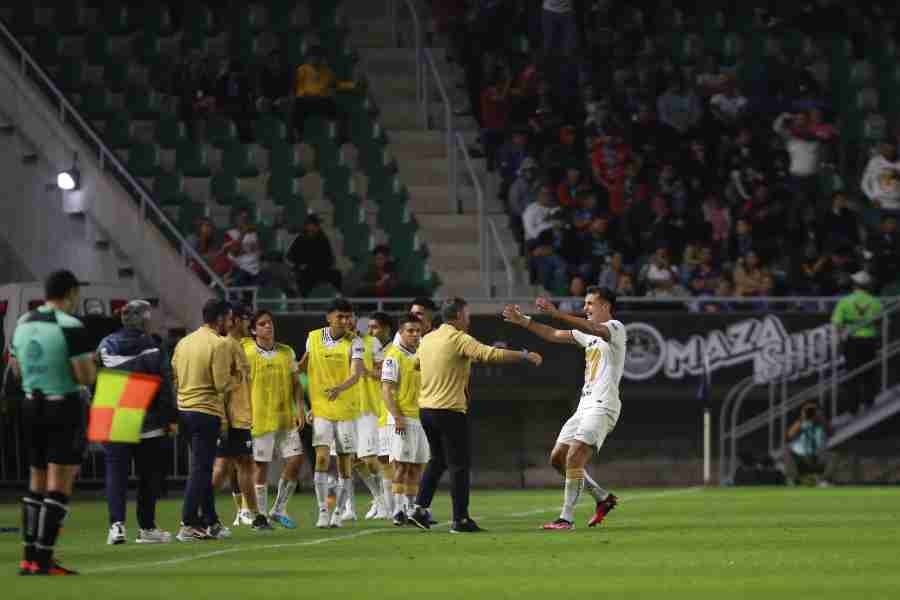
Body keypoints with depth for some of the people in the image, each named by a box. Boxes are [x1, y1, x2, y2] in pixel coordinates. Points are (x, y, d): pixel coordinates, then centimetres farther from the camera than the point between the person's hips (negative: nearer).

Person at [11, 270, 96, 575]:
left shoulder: (23, 323, 7)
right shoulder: (71, 327, -15)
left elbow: (16, 368, 18)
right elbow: (86, 376, -18)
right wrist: (91, 361, 3)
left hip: (31, 405, 7)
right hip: (64, 406, -7)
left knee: (37, 482, 16)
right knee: (59, 487, -3)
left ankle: (30, 556, 17)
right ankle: (43, 560, -7)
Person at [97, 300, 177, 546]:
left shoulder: (106, 346, 2)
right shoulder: (152, 348, -8)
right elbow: (165, 385, -8)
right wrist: (171, 418, -1)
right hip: (149, 424, -2)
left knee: (116, 473, 2)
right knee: (149, 475, 9)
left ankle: (116, 523, -14)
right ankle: (146, 528, 12)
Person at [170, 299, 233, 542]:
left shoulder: (184, 342, 12)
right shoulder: (219, 344, -11)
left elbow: (173, 378, 13)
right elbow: (222, 384, -16)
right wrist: (231, 378, 4)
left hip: (184, 410, 8)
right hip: (207, 412, -8)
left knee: (203, 467, 17)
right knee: (200, 469, -5)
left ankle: (210, 521, 21)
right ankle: (187, 525, -8)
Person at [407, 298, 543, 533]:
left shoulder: (427, 339, 11)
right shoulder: (459, 339, -11)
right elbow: (491, 354, -22)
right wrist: (525, 356, -16)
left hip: (426, 407, 7)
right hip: (450, 409, -7)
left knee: (438, 460, 21)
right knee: (459, 464, -1)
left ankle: (420, 508, 13)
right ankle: (460, 519, -1)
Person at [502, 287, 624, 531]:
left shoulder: (616, 328, -7)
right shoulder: (589, 333, 20)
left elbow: (593, 329, -28)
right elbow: (553, 335, 22)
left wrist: (556, 314, -36)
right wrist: (523, 321, 12)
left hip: (603, 407, -10)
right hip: (585, 406, 10)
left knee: (574, 458, -19)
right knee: (558, 458, 9)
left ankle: (566, 518, -16)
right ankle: (603, 497, 21)